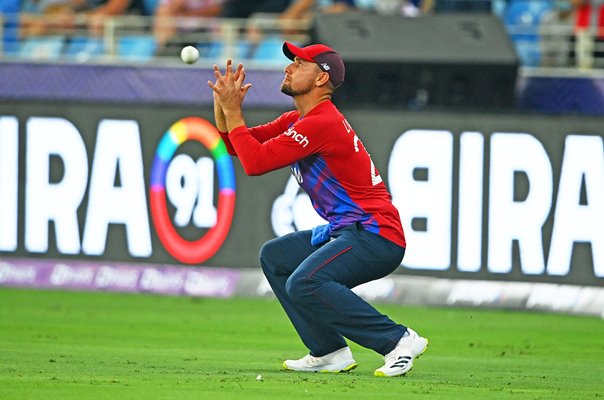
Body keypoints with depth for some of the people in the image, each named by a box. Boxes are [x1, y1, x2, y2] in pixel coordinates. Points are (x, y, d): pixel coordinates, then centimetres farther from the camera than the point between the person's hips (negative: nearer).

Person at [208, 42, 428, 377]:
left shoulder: (322, 123, -16)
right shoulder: (296, 121, 16)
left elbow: (255, 162, -18)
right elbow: (236, 145, 20)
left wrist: (233, 111, -9)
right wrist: (223, 104, 4)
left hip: (376, 236, -11)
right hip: (345, 233, 11)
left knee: (304, 283, -27)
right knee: (275, 256, 18)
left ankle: (398, 340, -22)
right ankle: (329, 352, 12)